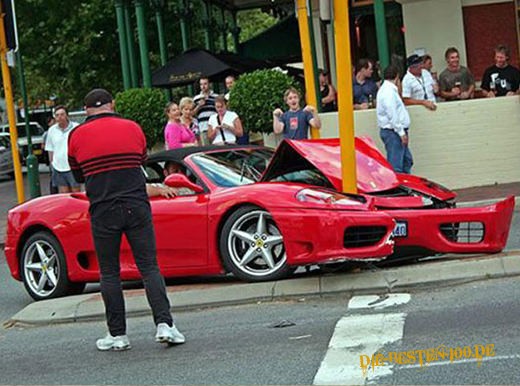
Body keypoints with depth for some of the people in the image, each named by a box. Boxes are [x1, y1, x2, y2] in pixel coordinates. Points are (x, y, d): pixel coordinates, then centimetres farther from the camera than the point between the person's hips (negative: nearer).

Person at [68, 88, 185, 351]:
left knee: (109, 273, 7)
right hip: (137, 206, 1)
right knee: (149, 267, 3)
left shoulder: (76, 136, 3)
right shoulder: (133, 128, 6)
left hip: (103, 212, -1)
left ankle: (117, 334, 7)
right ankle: (164, 324, -8)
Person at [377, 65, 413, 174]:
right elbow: (392, 115, -22)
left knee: (407, 160, 16)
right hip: (392, 132, -11)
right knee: (395, 165, -9)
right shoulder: (389, 91, -16)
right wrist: (401, 132, -20)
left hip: (395, 132, 11)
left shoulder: (390, 89, 17)